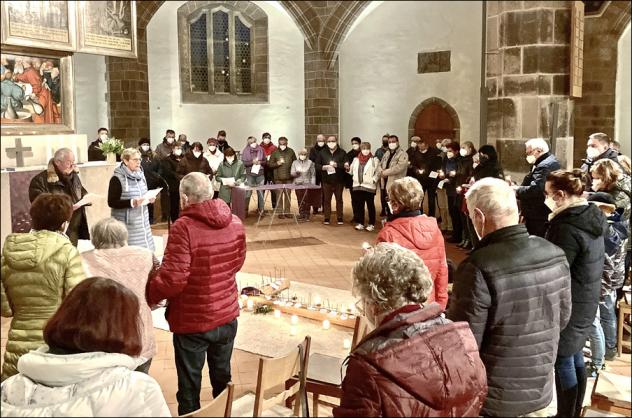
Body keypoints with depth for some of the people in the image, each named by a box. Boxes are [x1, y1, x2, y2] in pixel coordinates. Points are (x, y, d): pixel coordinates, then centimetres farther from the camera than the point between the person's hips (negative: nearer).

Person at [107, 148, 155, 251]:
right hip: (126, 225, -7)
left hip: (142, 222, 7)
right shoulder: (117, 178, -12)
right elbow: (112, 203, -14)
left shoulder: (140, 175, 11)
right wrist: (132, 203, -24)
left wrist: (149, 199, 2)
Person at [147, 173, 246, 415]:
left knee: (189, 385, 12)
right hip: (227, 315, 5)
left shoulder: (184, 227, -22)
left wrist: (148, 296, -7)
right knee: (222, 378, 22)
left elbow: (173, 279, -25)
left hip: (192, 320, -5)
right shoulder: (235, 223, -3)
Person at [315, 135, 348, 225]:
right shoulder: (322, 153, 6)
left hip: (339, 181, -1)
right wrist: (323, 167, -14)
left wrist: (337, 165, -20)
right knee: (326, 200, 4)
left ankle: (340, 218, 15)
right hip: (327, 181, 1)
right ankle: (326, 218, 12)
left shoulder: (342, 152, 1)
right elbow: (317, 165, 4)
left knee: (339, 199, 7)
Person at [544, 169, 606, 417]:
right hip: (585, 302, 10)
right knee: (575, 357, 21)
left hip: (567, 306, -10)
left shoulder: (567, 228, -26)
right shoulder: (592, 217, 3)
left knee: (562, 362, 4)